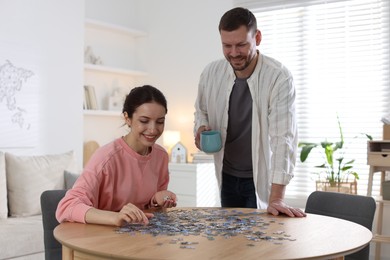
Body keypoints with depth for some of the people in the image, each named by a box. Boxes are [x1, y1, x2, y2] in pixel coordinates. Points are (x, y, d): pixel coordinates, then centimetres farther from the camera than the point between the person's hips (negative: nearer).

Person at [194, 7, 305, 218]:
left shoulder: (279, 78, -20)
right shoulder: (210, 73, -7)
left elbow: (283, 137, -25)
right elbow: (201, 111, 13)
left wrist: (276, 197, -32)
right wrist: (201, 128, -12)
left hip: (261, 179, -4)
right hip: (227, 176, 4)